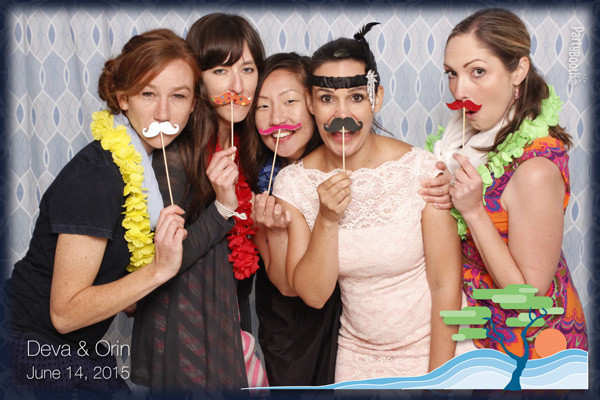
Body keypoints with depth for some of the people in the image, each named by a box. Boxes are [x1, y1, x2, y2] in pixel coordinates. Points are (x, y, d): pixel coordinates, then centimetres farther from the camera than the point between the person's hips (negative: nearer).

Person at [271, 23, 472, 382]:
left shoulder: (420, 169, -19)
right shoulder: (293, 183, -11)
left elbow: (445, 283, -13)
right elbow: (313, 295, -11)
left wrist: (438, 379, -12)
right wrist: (327, 220, -26)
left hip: (434, 347, -2)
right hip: (357, 356, 2)